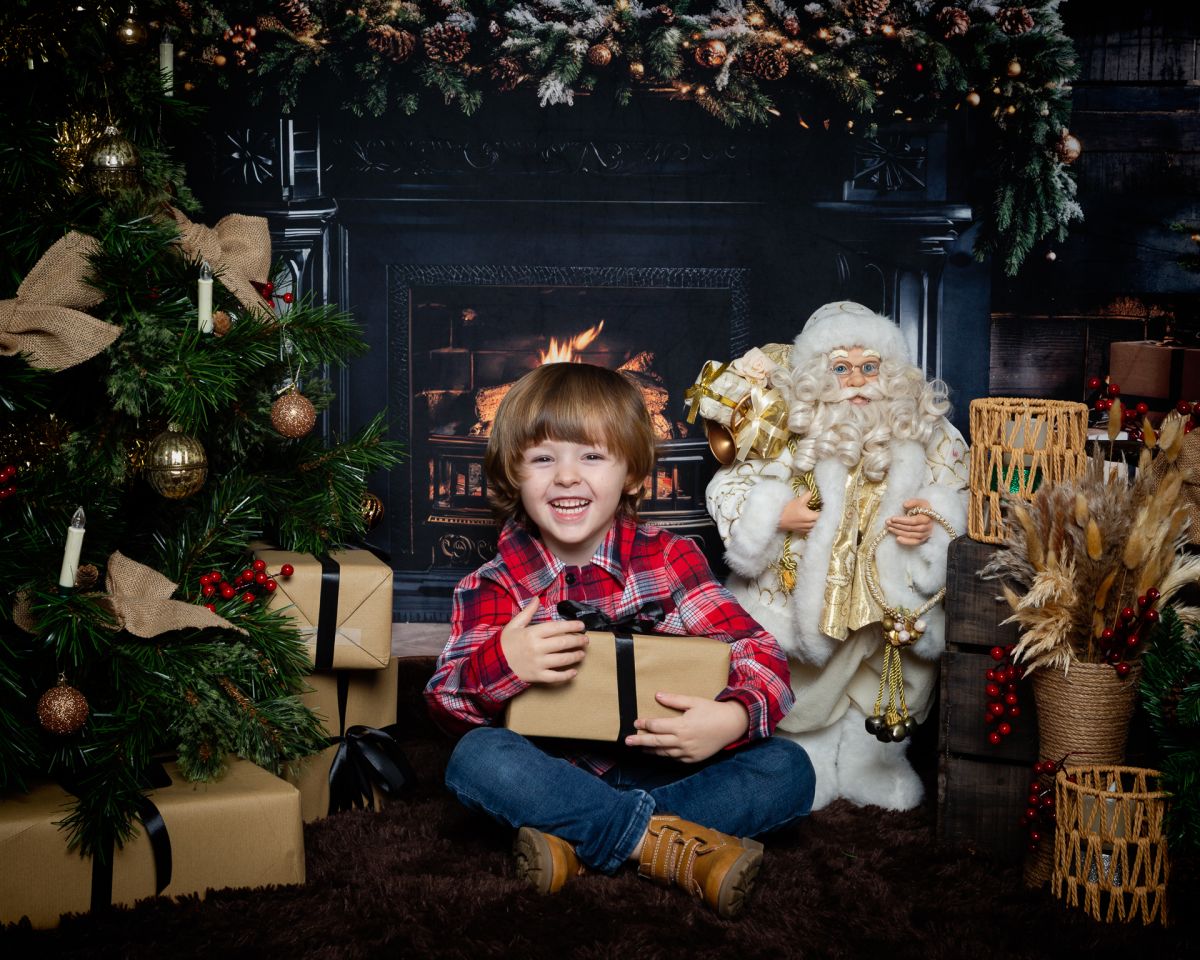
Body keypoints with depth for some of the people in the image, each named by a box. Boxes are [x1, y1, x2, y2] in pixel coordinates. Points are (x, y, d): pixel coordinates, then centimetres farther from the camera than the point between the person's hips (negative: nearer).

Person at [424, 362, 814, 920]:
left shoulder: (669, 559, 0)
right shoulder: (495, 587, -1)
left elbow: (760, 656, -6)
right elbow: (443, 702, -10)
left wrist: (734, 717, -29)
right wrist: (501, 665, -32)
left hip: (658, 768, 2)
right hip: (553, 777, -1)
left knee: (788, 769, -19)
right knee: (475, 758, -30)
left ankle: (578, 843, -27)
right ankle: (667, 842, -27)